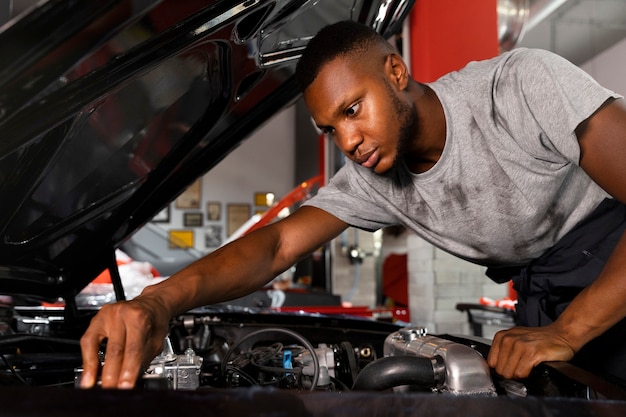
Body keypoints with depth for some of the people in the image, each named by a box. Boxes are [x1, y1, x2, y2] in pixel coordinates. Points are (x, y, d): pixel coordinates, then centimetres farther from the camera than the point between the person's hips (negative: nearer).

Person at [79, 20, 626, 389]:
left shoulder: (522, 83, -27)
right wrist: (160, 300, -40)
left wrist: (566, 332, -35)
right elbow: (279, 243, -22)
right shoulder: (372, 180, -11)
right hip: (542, 290, 4)